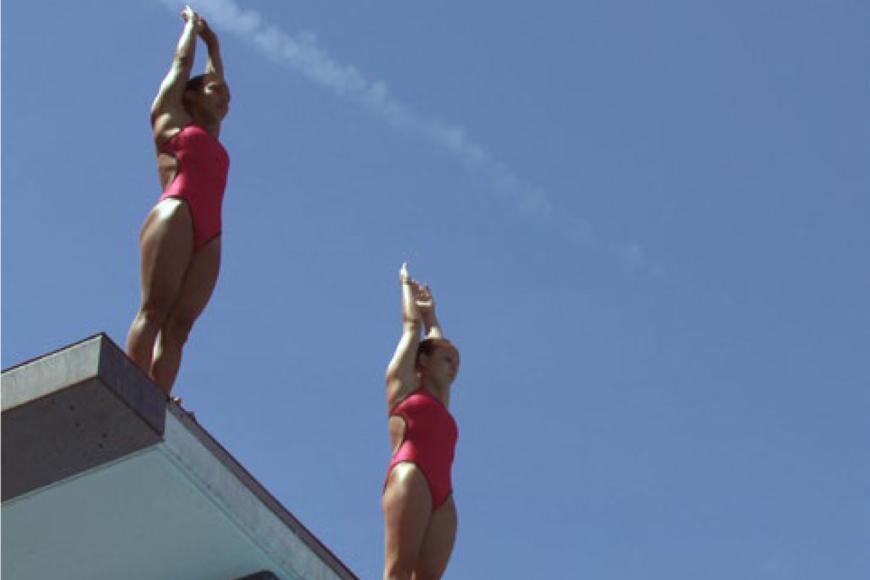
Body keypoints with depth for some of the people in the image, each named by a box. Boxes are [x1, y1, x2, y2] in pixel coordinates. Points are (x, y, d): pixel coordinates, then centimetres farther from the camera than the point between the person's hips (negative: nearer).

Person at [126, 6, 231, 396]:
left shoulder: (210, 135, 34)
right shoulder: (169, 116, 19)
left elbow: (215, 76, 47)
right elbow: (182, 62, 28)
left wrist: (211, 41, 58)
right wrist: (192, 24, 43)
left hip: (208, 234, 6)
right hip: (176, 213, -6)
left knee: (179, 323, -11)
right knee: (155, 307, -19)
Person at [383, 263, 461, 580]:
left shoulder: (438, 400, 33)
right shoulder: (401, 383, 18)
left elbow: (436, 340, 46)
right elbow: (412, 326, 27)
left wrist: (430, 311, 58)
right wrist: (407, 285, 42)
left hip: (442, 493, 6)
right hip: (411, 476, -6)